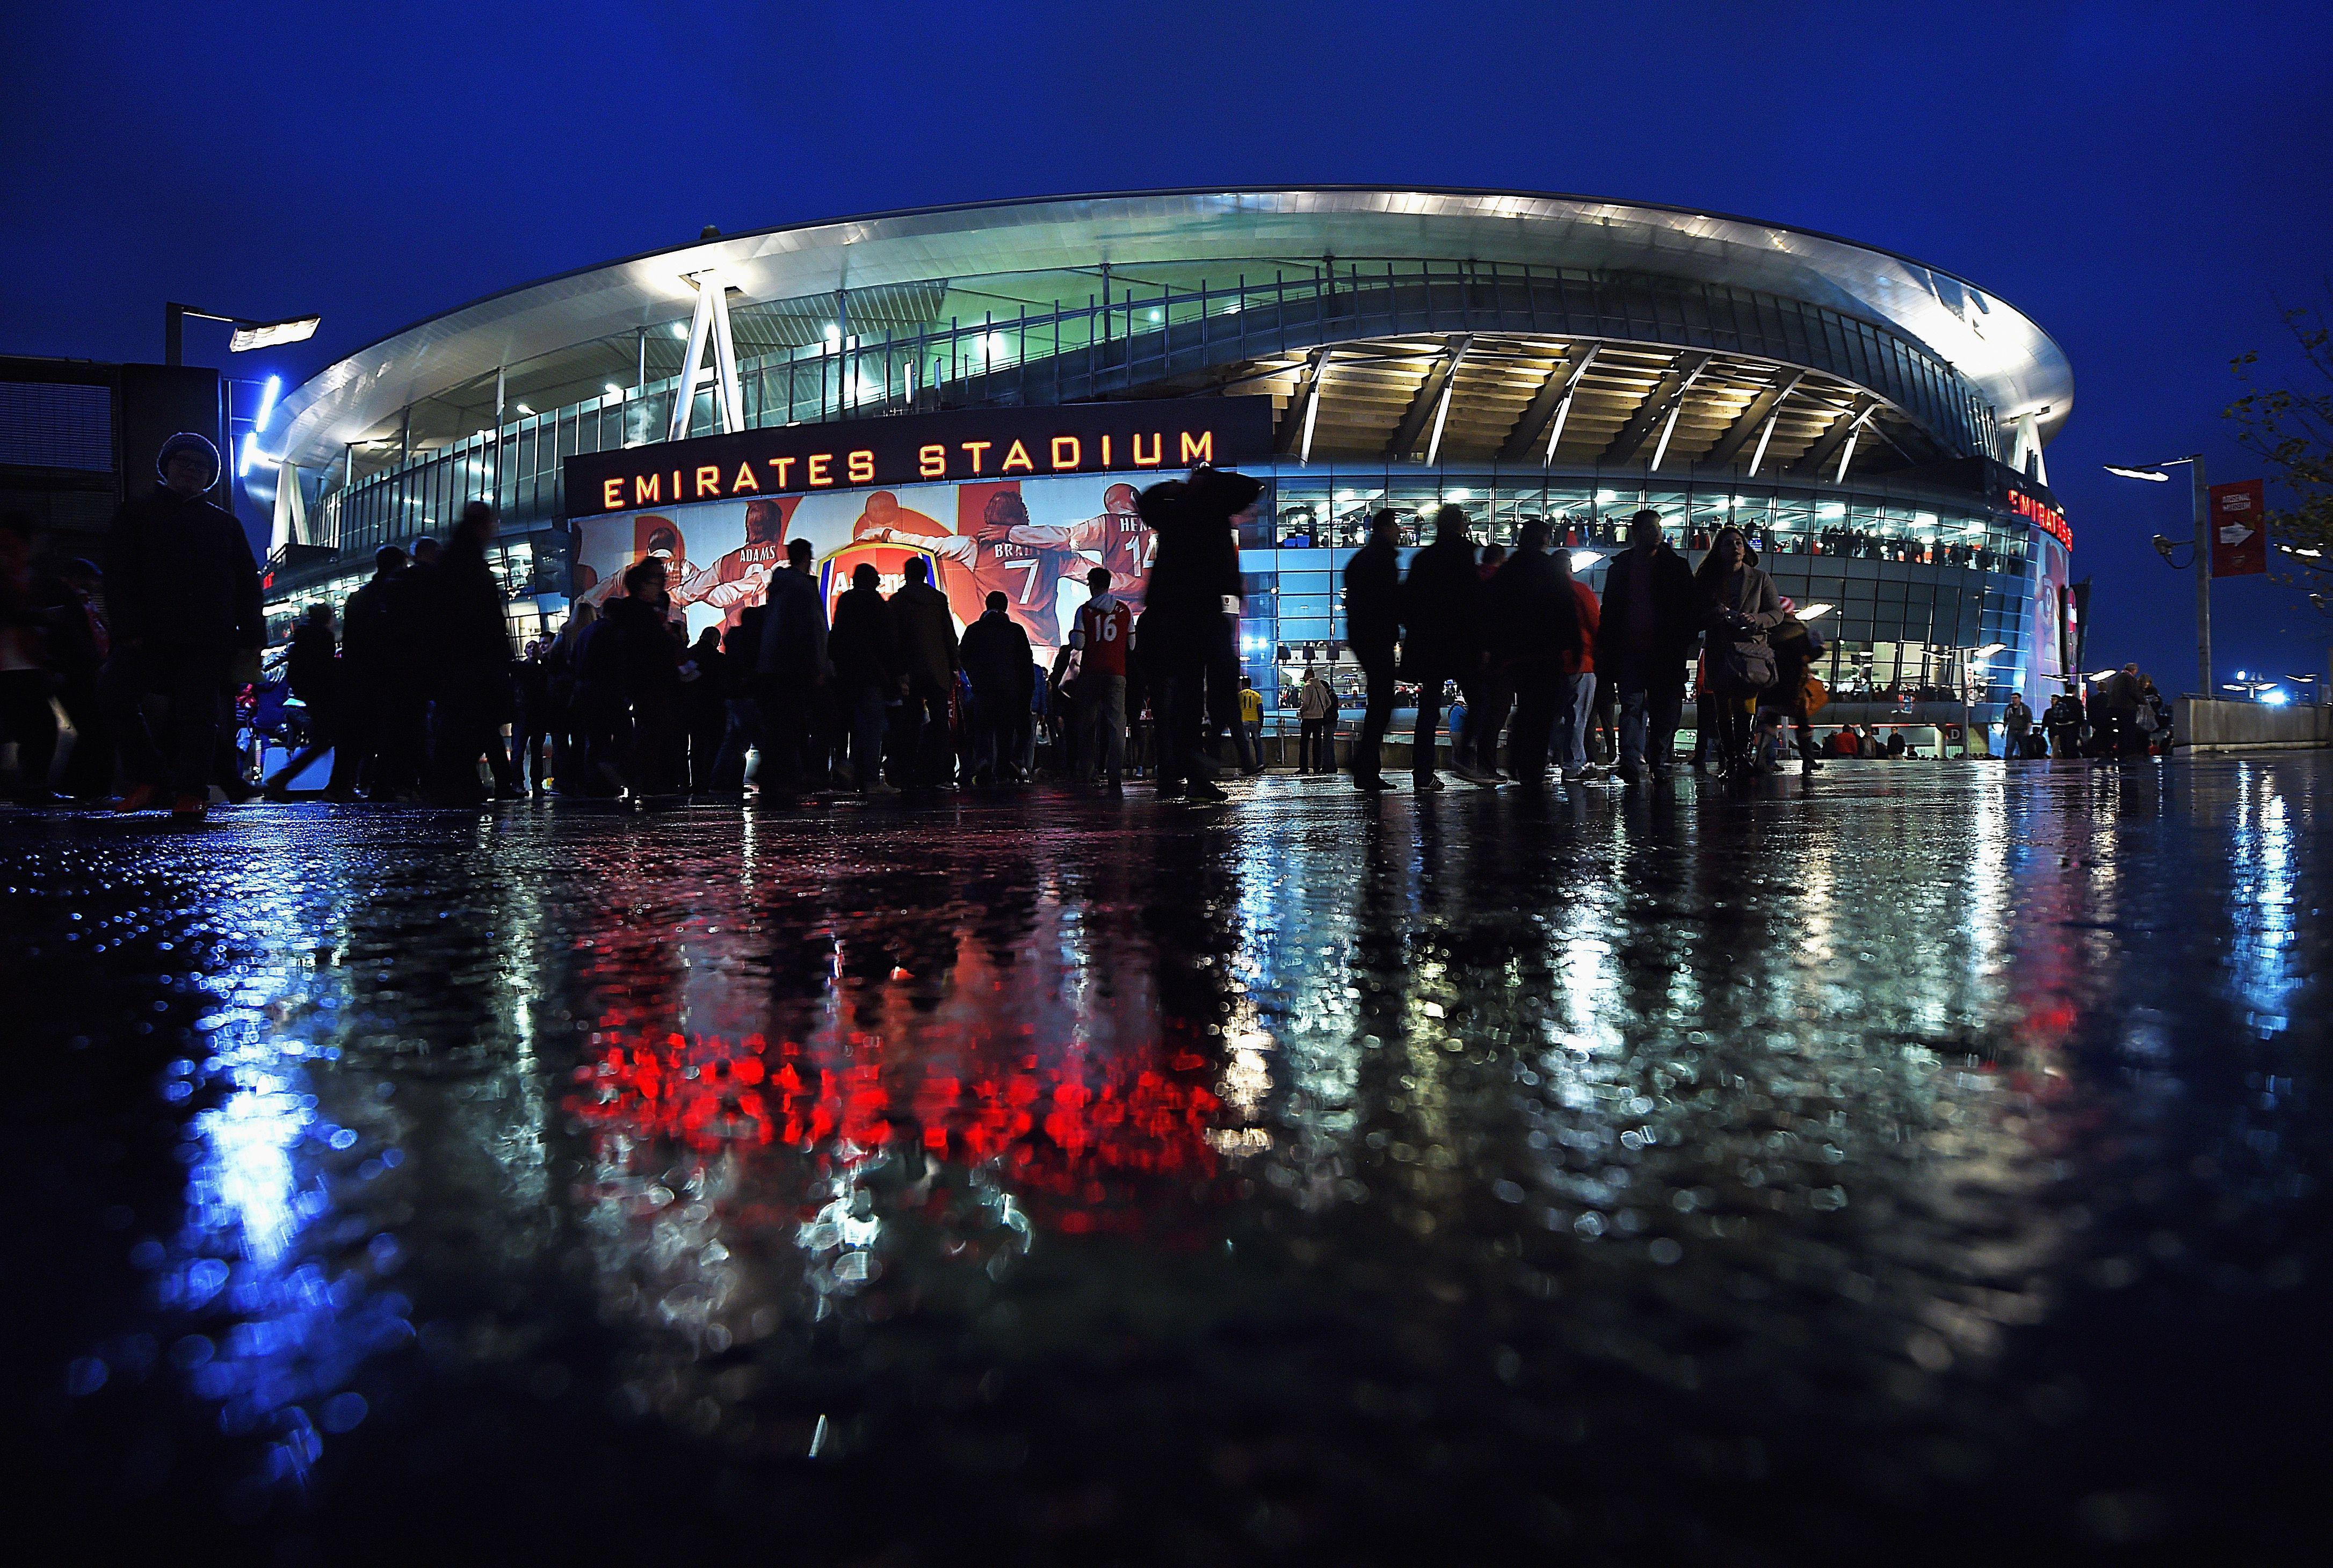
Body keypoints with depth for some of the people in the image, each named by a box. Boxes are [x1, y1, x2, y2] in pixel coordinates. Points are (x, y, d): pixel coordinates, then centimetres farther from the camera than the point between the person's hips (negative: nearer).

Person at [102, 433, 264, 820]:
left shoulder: (225, 523, 19)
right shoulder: (137, 513, 16)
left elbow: (247, 583, 15)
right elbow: (119, 575, 6)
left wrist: (251, 638, 3)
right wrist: (130, 629, -8)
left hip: (207, 640, 0)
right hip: (149, 635, 0)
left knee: (199, 712, -5)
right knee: (117, 697, -15)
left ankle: (191, 792, -1)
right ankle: (148, 777, -1)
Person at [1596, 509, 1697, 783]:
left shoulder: (1676, 566, 9)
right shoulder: (1619, 567, 12)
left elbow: (1690, 607, 7)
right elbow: (1609, 612, 13)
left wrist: (1686, 641, -6)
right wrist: (1605, 648, 4)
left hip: (1665, 651, 0)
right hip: (1629, 651, 0)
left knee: (1665, 710, 4)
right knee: (1632, 706, -7)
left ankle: (1660, 763, 14)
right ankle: (1631, 762, -12)